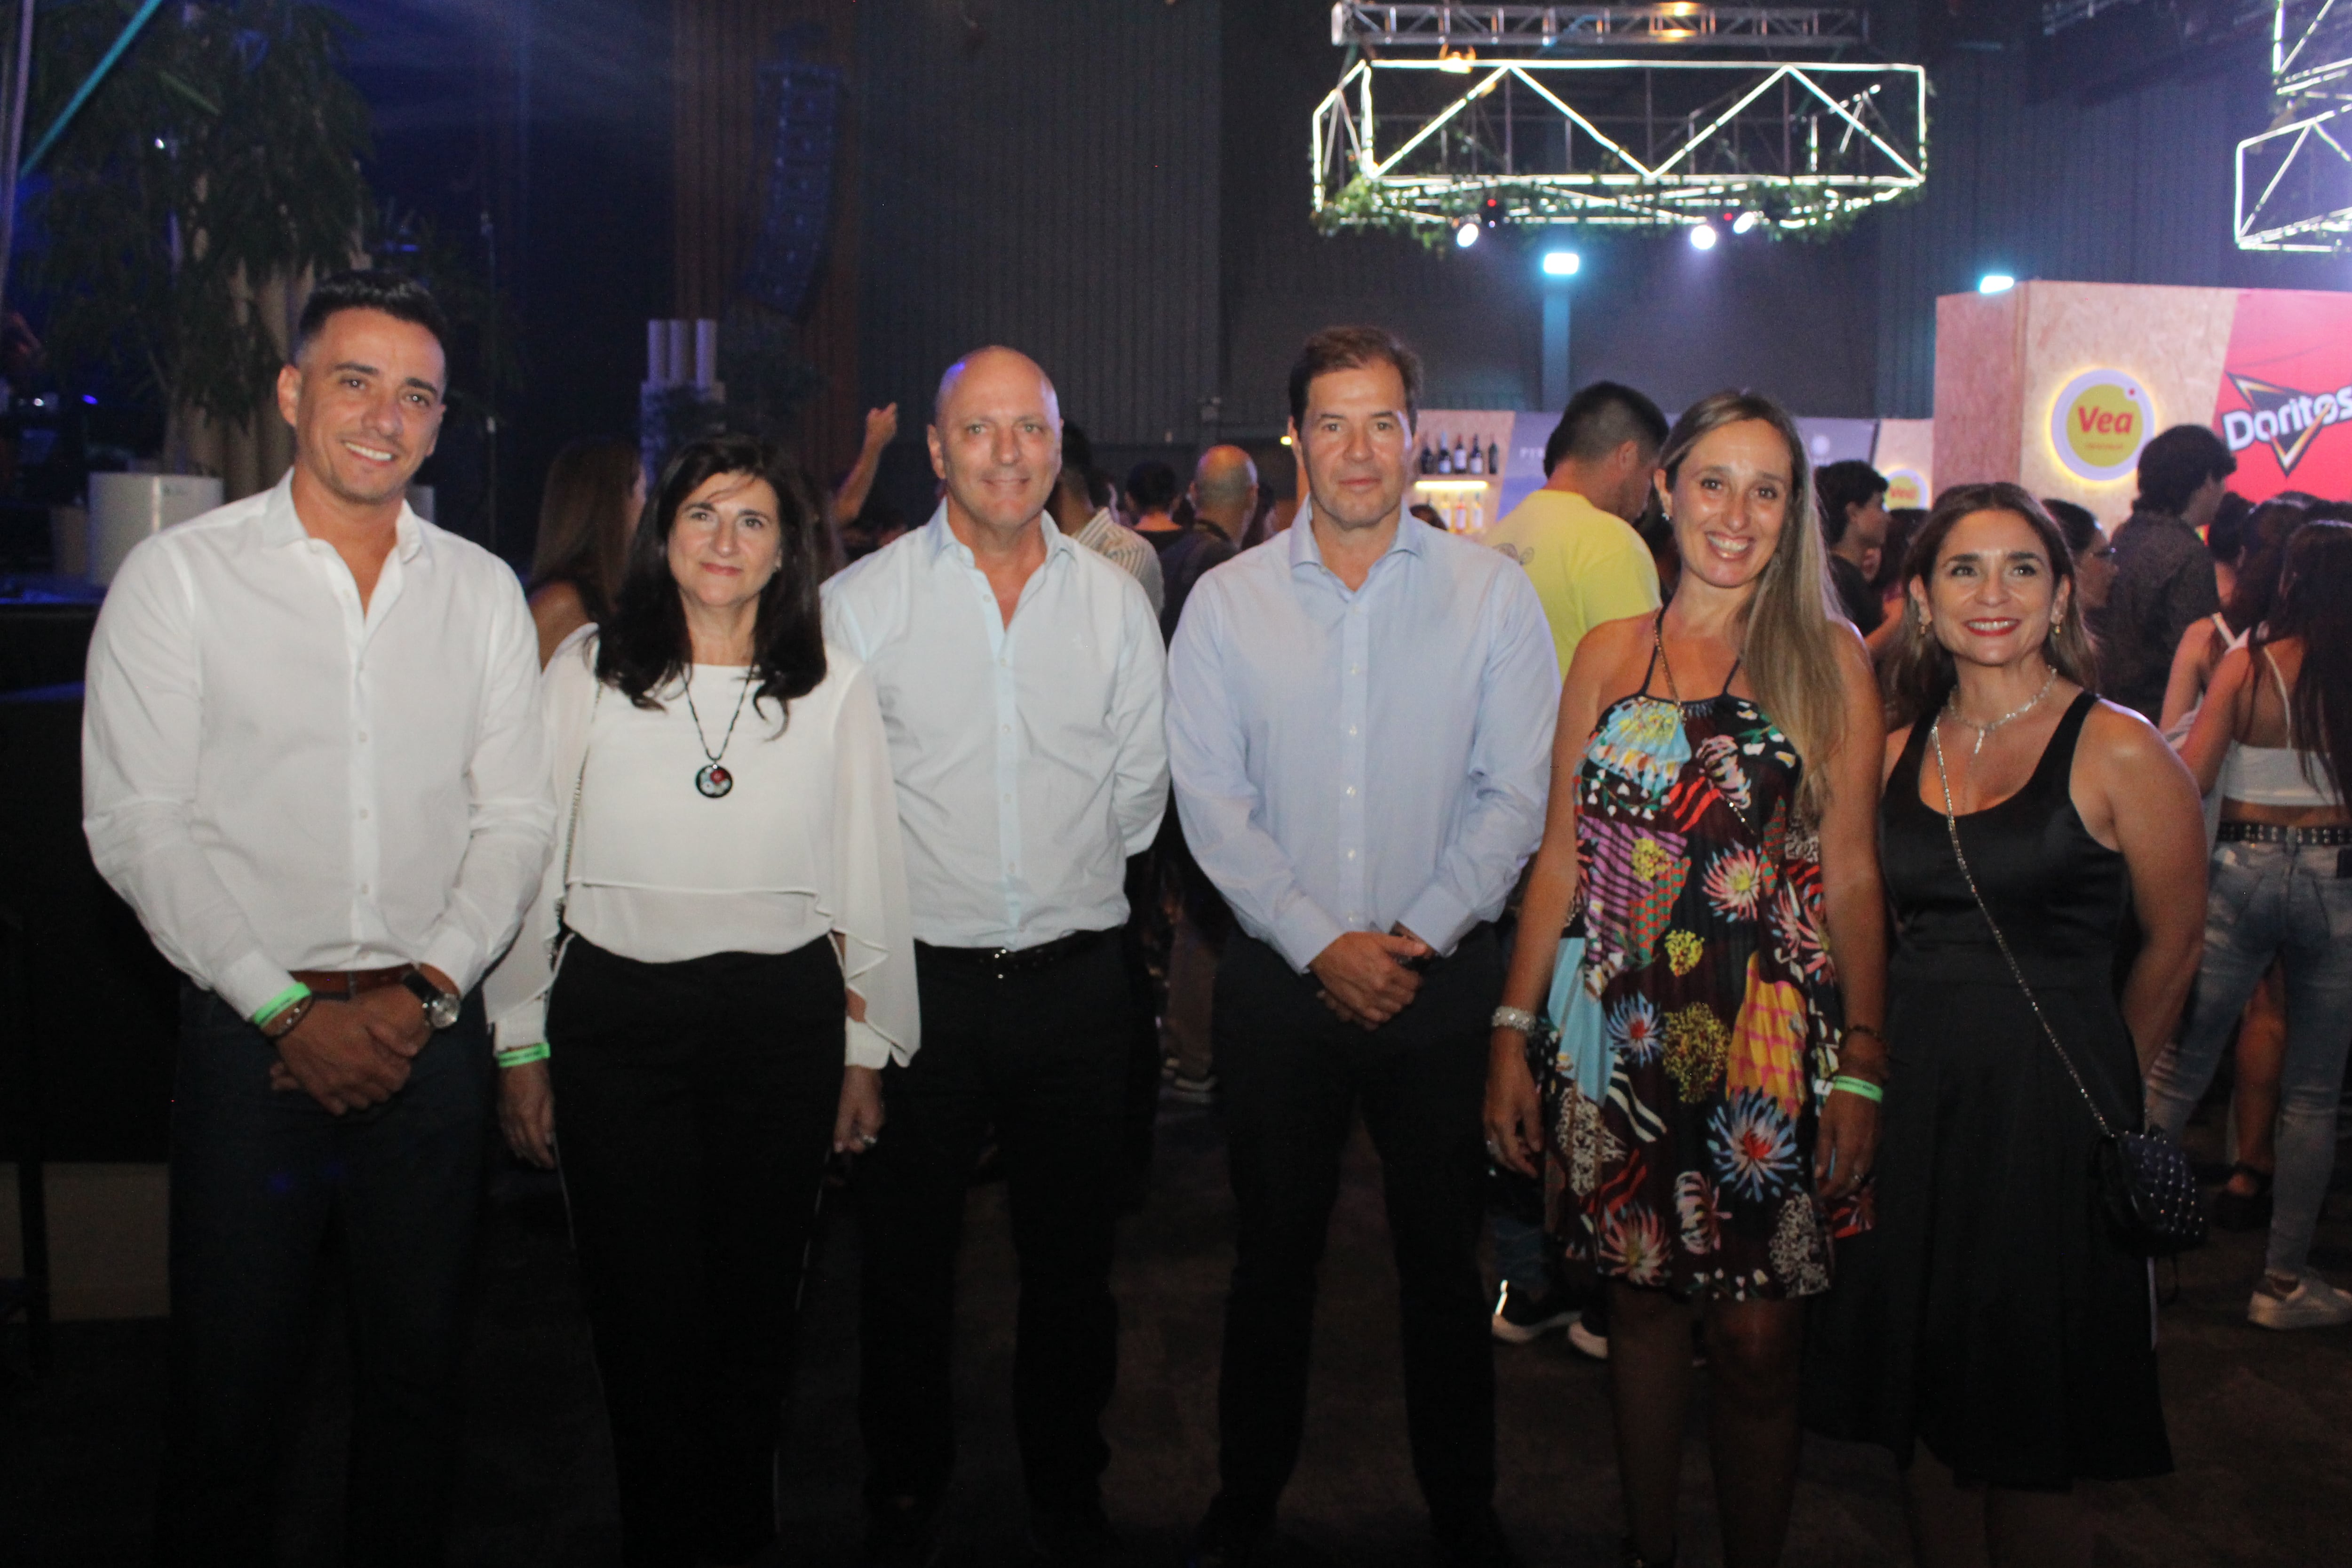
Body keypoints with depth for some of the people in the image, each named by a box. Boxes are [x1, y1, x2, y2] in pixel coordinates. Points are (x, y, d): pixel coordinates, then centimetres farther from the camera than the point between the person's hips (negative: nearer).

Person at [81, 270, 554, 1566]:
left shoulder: (482, 591, 7)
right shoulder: (179, 575, -2)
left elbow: (516, 816, 5)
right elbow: (136, 826, -6)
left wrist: (427, 988, -8)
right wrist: (290, 1008, -12)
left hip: (430, 1035, 3)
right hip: (252, 1037, -2)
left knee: (417, 1376, 13)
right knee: (229, 1394, 6)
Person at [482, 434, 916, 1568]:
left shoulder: (834, 688, 4)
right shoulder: (589, 670, 2)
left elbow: (868, 879, 7)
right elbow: (528, 861, 5)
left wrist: (868, 1052, 6)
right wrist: (521, 1046, 4)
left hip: (785, 1023, 1)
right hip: (617, 1018, 0)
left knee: (756, 1307, 9)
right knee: (640, 1312, 5)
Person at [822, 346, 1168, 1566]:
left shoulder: (1114, 600, 5)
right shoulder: (861, 601, -2)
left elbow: (1140, 779, 12)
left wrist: (1076, 876, 9)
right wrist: (884, 904, 1)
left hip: (1076, 974, 2)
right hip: (914, 974, -2)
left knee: (1072, 1257, 13)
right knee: (906, 1258, 10)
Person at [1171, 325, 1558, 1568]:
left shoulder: (1490, 593, 0)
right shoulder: (1227, 602, 1)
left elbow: (1516, 795, -2)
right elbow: (1210, 801, -3)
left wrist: (1420, 934, -12)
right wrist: (1319, 943, -11)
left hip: (1443, 978, 0)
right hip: (1277, 980, 0)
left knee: (1443, 1255, 11)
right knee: (1272, 1252, 11)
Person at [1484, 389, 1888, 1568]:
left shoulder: (1827, 657, 0)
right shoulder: (1610, 656, 7)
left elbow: (1851, 875, -3)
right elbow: (1561, 859, 8)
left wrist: (1861, 1069, -7)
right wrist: (1512, 1031, 3)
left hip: (1771, 1032, -2)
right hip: (1621, 1029, 3)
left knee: (1756, 1344, 1)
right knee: (1642, 1300, 13)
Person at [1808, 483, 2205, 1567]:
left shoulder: (2118, 751, -7)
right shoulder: (1897, 751, 7)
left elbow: (2173, 947, 1)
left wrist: (2094, 1083, 9)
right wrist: (1915, 1060, 8)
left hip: (2051, 1112, -4)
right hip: (1911, 1103, 4)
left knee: (2033, 1445, 6)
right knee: (1929, 1410, 14)